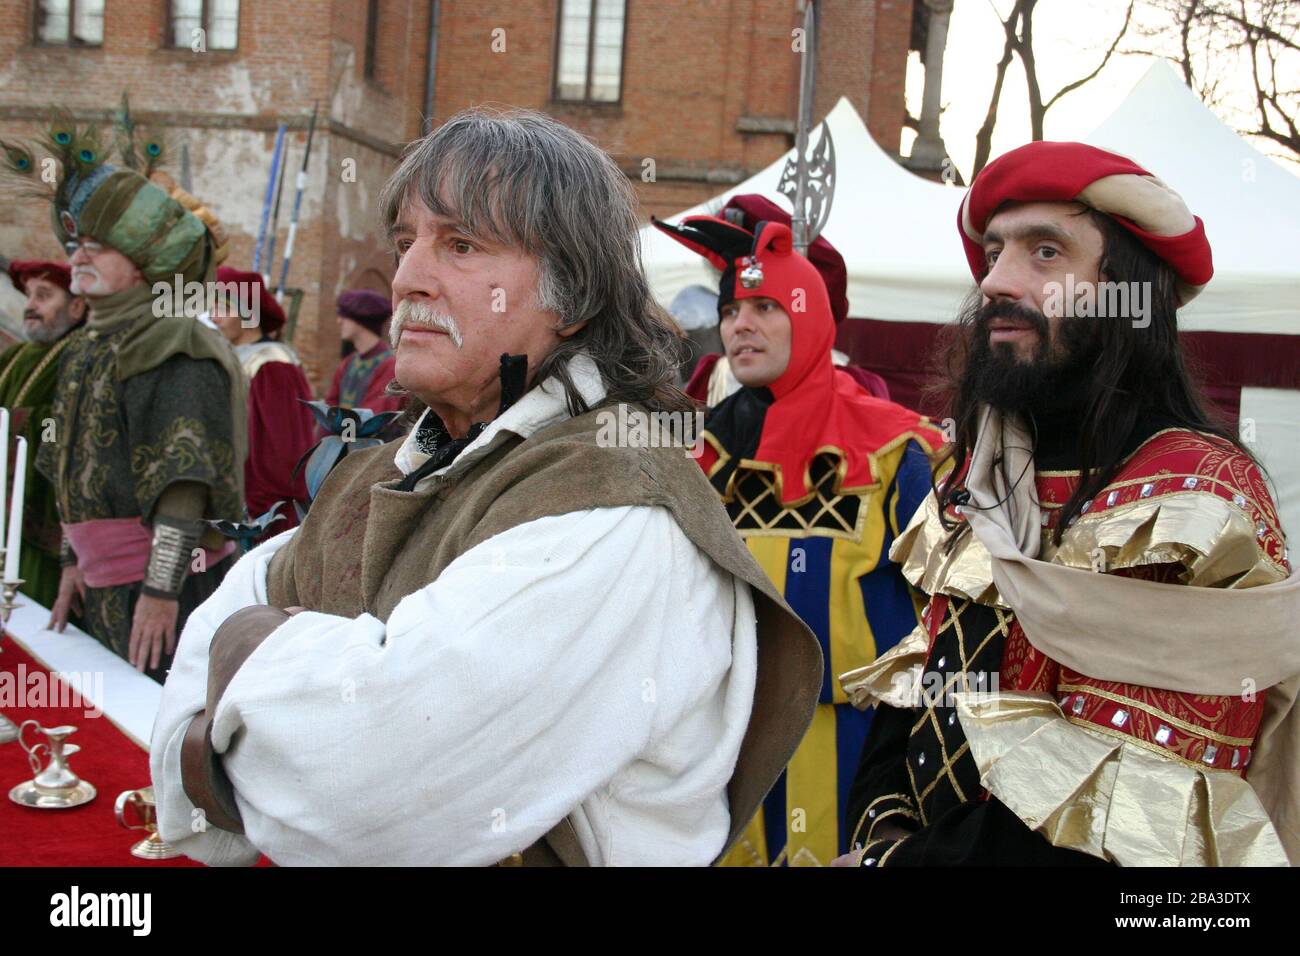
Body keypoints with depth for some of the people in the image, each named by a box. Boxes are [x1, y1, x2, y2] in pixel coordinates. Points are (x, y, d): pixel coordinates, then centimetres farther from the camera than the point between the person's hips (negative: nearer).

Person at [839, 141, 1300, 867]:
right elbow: (918, 680, 8)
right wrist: (885, 825, -8)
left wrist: (903, 857, -19)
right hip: (917, 840, 6)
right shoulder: (982, 470, 3)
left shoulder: (1200, 503, -20)